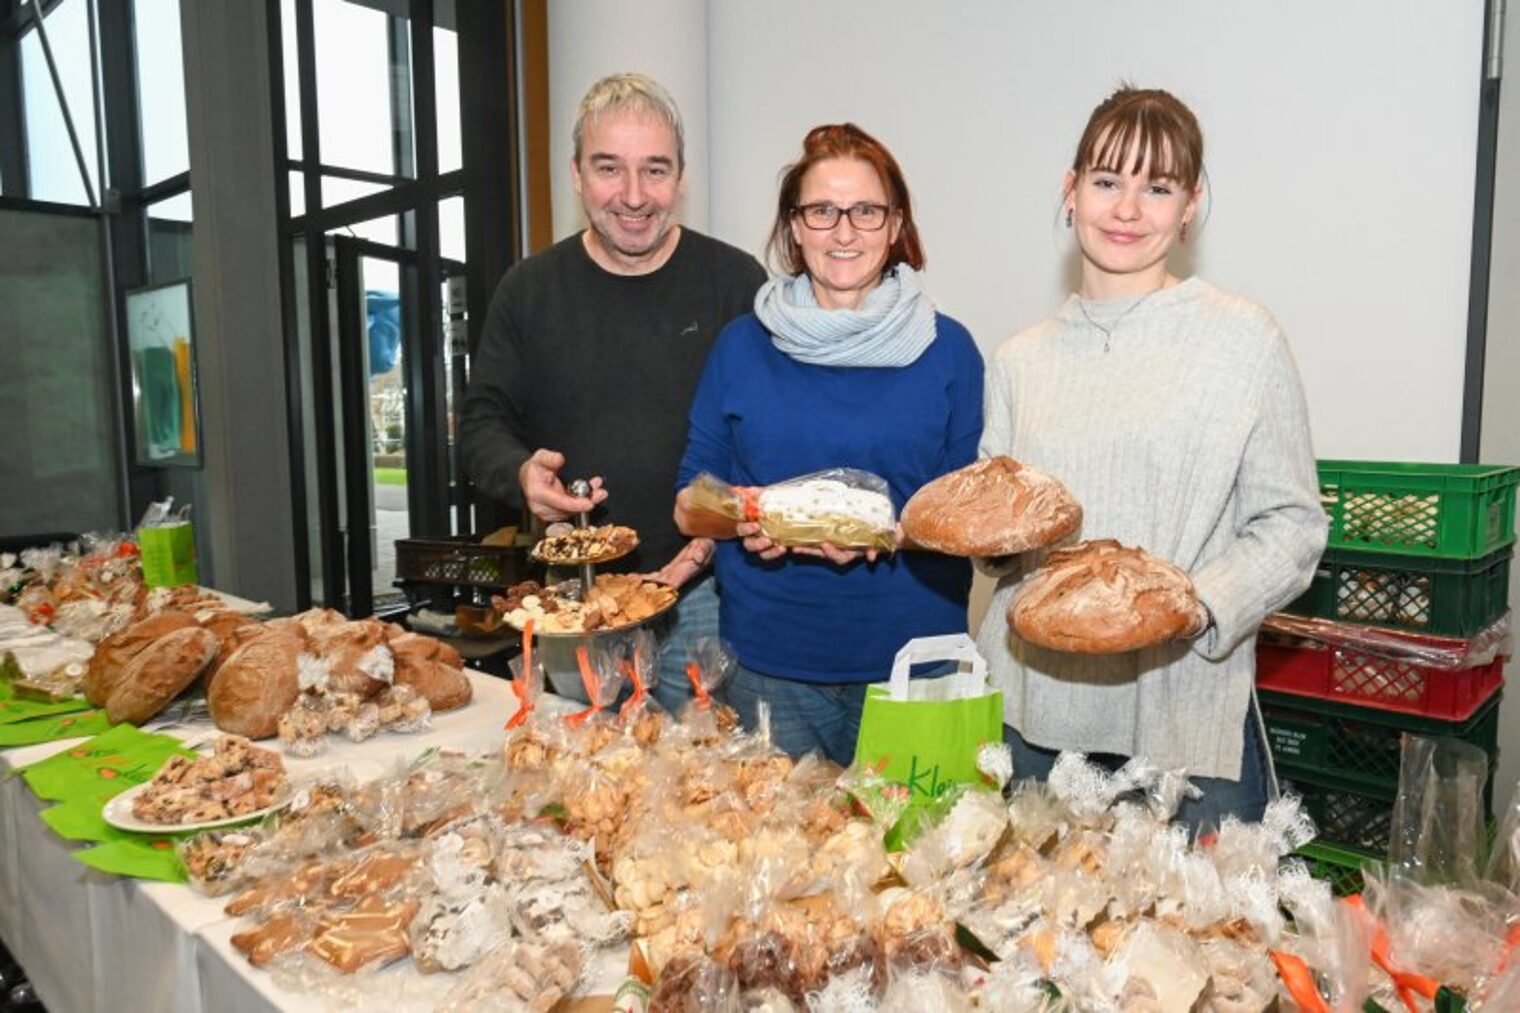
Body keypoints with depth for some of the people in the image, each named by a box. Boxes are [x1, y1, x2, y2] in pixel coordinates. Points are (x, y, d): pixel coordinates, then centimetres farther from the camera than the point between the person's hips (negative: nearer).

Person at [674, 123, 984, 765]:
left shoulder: (947, 350, 0)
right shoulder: (742, 345, 3)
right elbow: (692, 494, 6)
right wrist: (737, 518, -15)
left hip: (911, 658, 0)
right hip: (766, 663, 1)